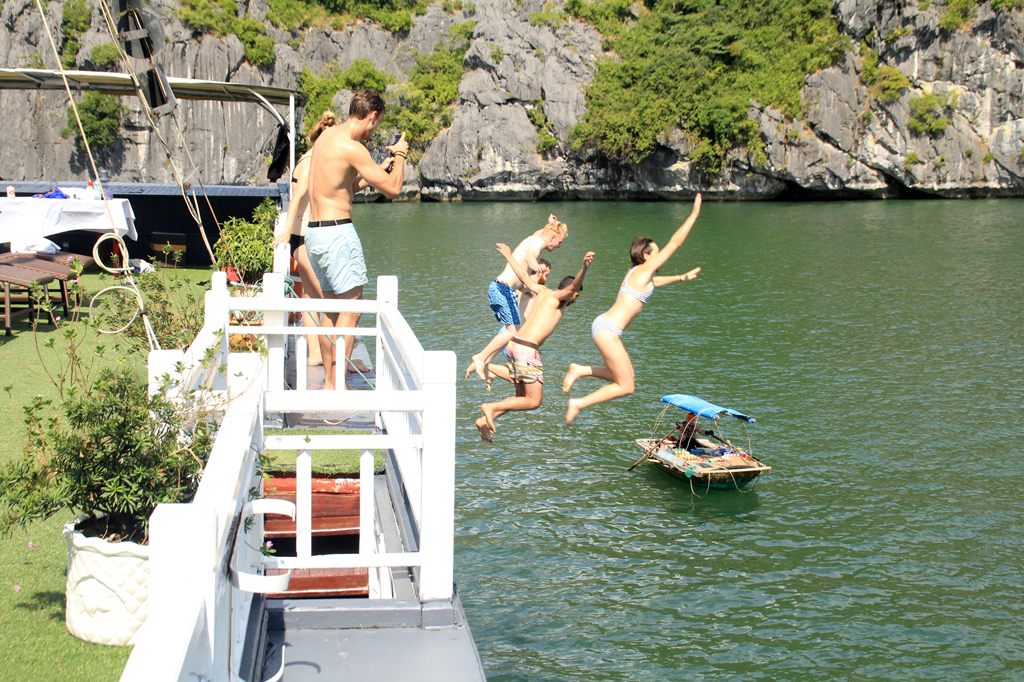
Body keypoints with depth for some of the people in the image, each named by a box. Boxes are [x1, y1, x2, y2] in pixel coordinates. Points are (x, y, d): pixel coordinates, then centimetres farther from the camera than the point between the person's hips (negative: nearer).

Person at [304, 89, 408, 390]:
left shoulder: (326, 136, 14)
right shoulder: (352, 147, -15)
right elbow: (393, 188, -11)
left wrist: (385, 163, 29)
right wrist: (400, 155, 6)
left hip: (315, 231, 10)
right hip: (337, 233, -10)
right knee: (351, 307, -5)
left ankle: (329, 381, 18)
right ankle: (339, 384, -6)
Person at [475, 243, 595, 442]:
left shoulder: (542, 291, 19)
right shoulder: (558, 297, -1)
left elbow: (523, 275, 29)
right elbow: (573, 285, -22)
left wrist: (509, 256, 42)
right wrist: (584, 268, -38)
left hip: (513, 344, 9)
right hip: (527, 350, -9)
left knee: (522, 398, 16)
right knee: (534, 402, -1)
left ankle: (484, 421, 10)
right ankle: (491, 408, -6)